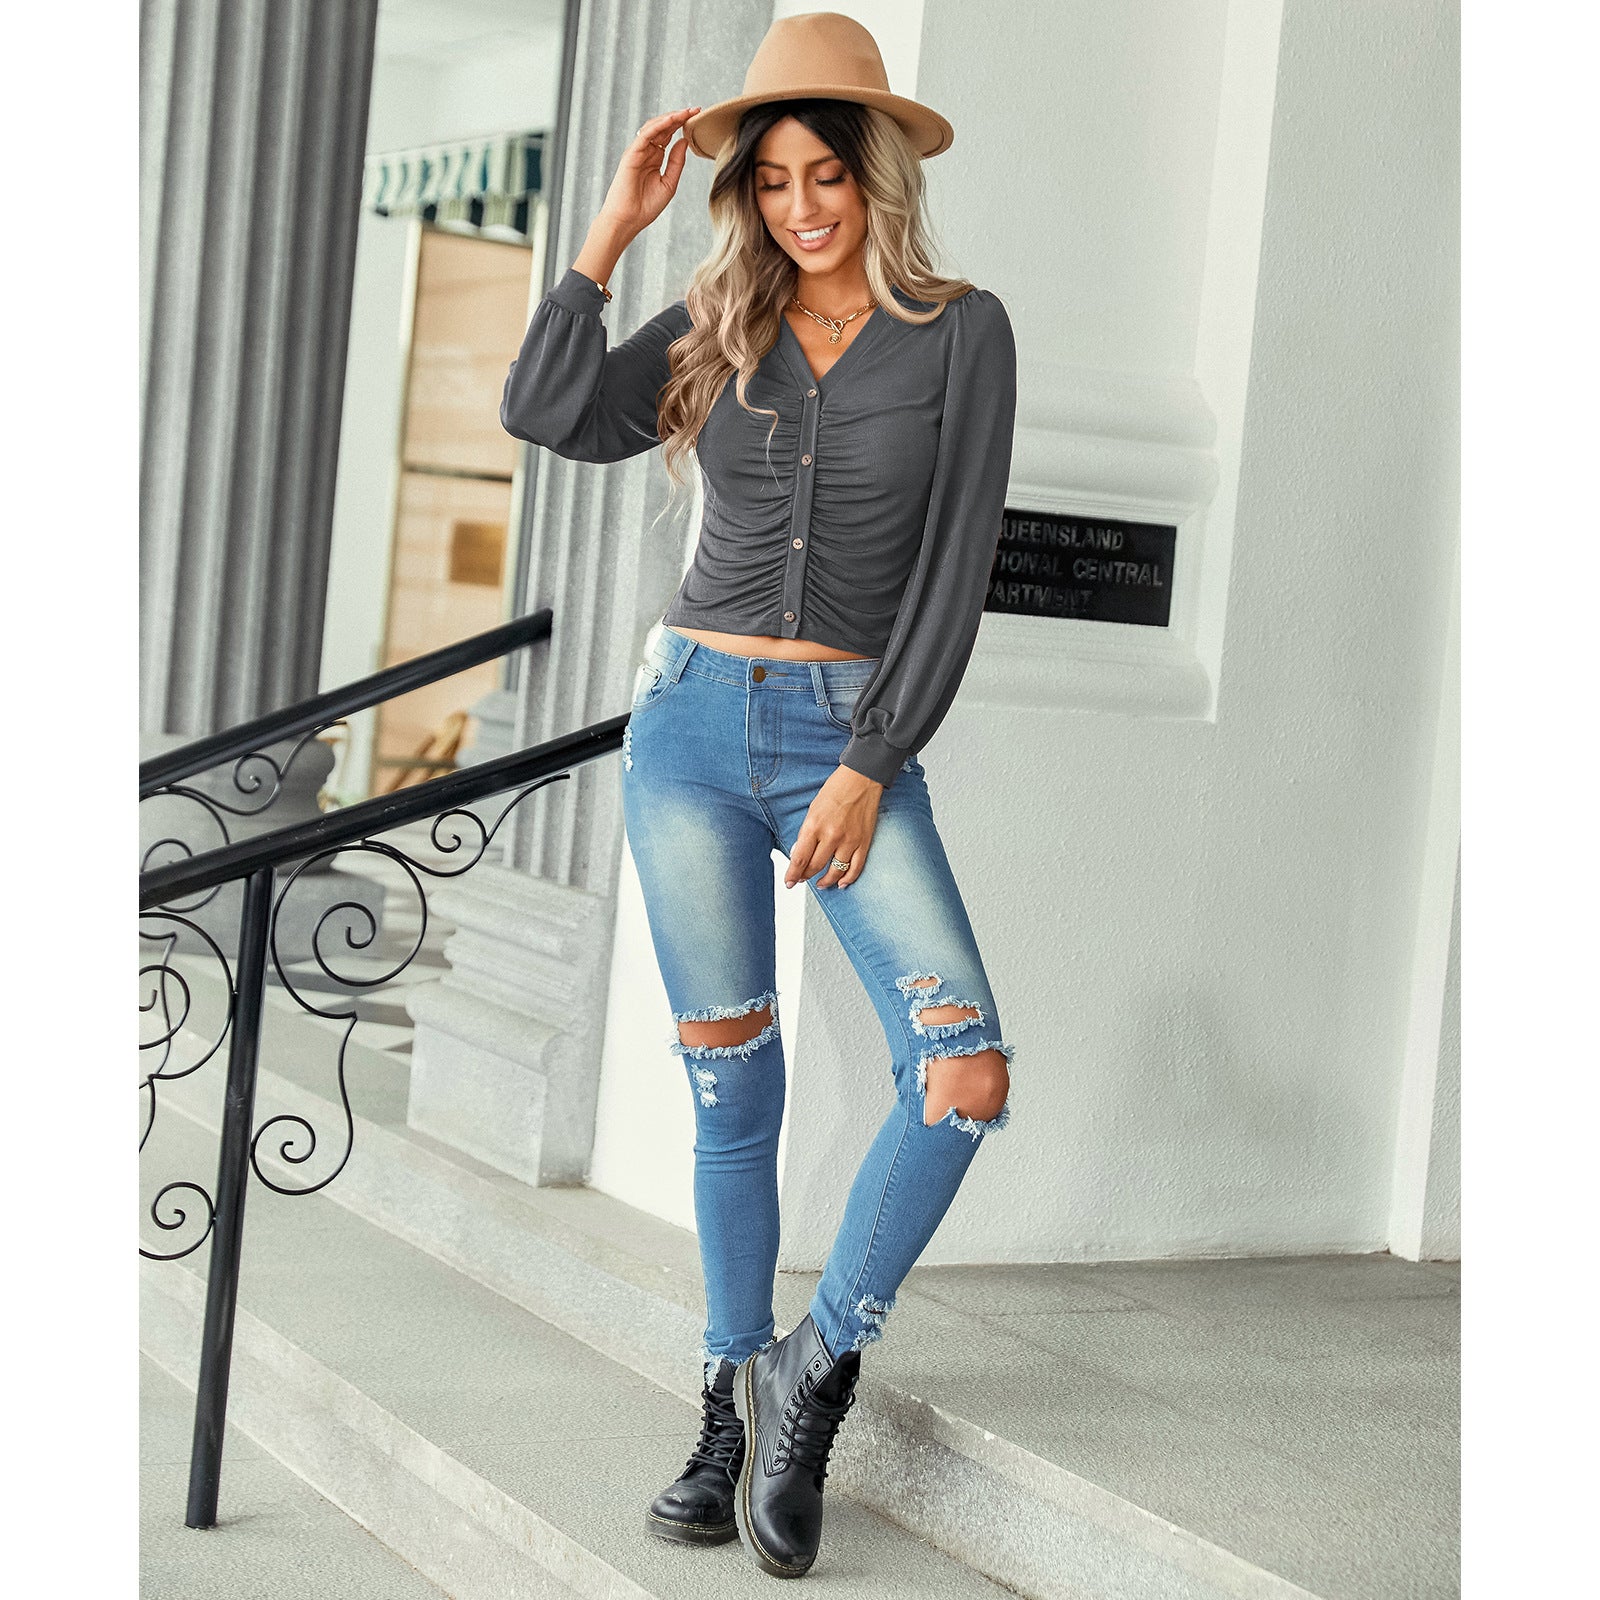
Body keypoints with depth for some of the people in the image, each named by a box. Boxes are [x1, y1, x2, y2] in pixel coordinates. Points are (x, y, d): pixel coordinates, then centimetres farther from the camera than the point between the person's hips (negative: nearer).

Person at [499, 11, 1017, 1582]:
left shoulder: (960, 331, 0)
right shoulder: (718, 324, 8)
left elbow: (955, 565, -4)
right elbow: (547, 413, -6)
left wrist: (872, 766, -10)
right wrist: (615, 227, -4)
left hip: (855, 733, -2)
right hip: (694, 716, 2)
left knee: (967, 1069, -16)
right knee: (731, 1082, 6)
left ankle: (816, 1366, 1)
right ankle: (734, 1405, 18)